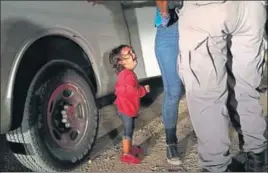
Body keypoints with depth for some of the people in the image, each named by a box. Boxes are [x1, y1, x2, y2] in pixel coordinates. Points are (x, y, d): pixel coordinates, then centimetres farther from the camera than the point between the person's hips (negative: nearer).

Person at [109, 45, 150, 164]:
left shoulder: (125, 73, 11)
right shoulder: (128, 75, -24)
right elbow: (132, 92, -31)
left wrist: (141, 88, 13)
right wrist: (144, 90, -17)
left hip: (127, 107, 10)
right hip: (126, 108, -10)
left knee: (130, 129, 22)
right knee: (128, 131, -1)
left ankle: (130, 148, 37)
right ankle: (126, 154, 9)